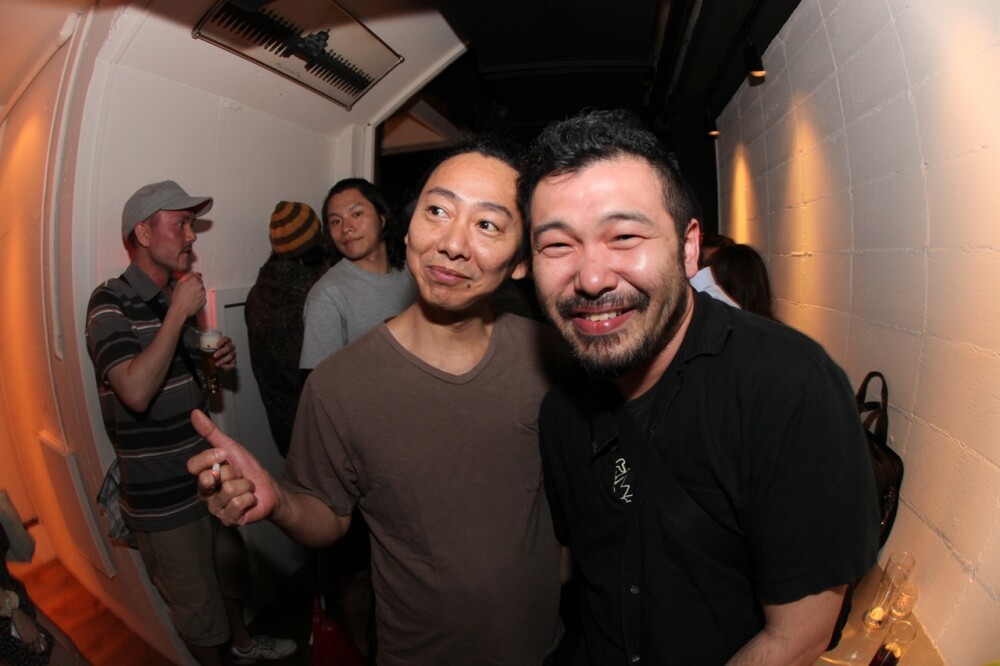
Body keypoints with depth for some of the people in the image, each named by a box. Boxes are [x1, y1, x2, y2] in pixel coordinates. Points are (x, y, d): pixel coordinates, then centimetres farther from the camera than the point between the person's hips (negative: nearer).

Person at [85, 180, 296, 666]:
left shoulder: (175, 297, 8)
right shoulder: (111, 303, -18)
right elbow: (136, 392, -33)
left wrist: (217, 362, -1)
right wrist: (179, 312, -27)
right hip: (162, 496, -8)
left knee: (229, 567, 26)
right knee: (197, 604, 11)